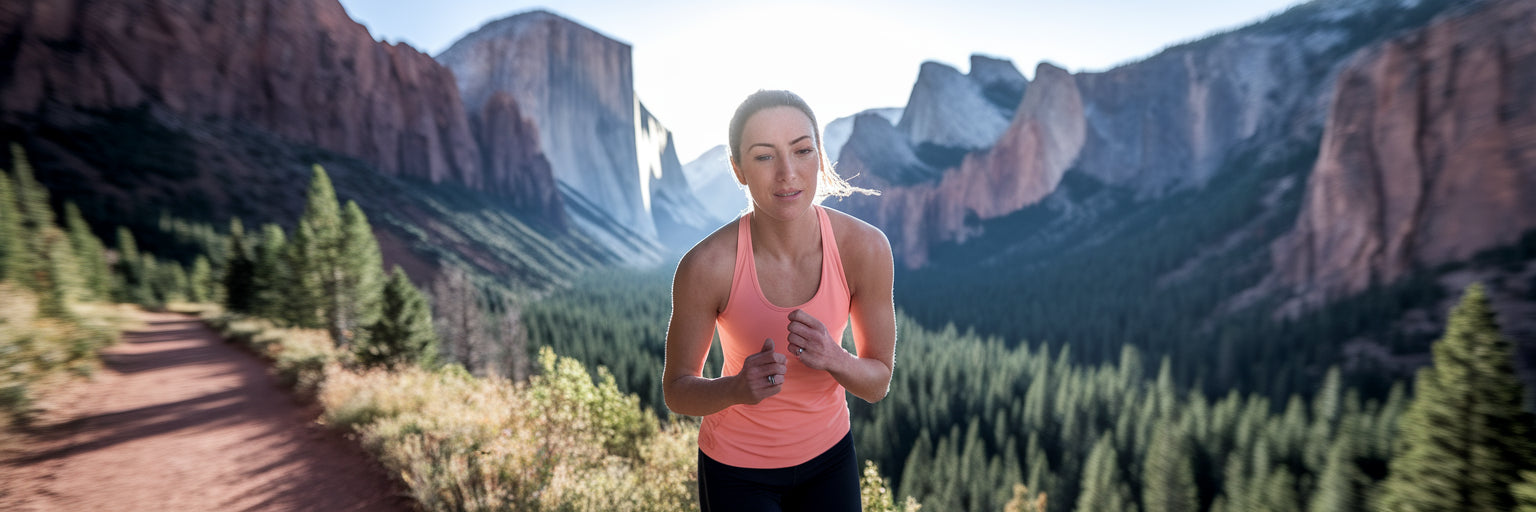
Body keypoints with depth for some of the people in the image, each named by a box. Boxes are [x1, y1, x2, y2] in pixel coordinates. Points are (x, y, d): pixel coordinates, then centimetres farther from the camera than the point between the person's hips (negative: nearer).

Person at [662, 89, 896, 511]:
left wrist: (835, 359, -30)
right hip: (737, 465, -2)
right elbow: (676, 391, -13)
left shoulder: (866, 247, -20)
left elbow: (878, 384, -10)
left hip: (829, 452, 3)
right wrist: (738, 388, -32)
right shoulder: (706, 266, -26)